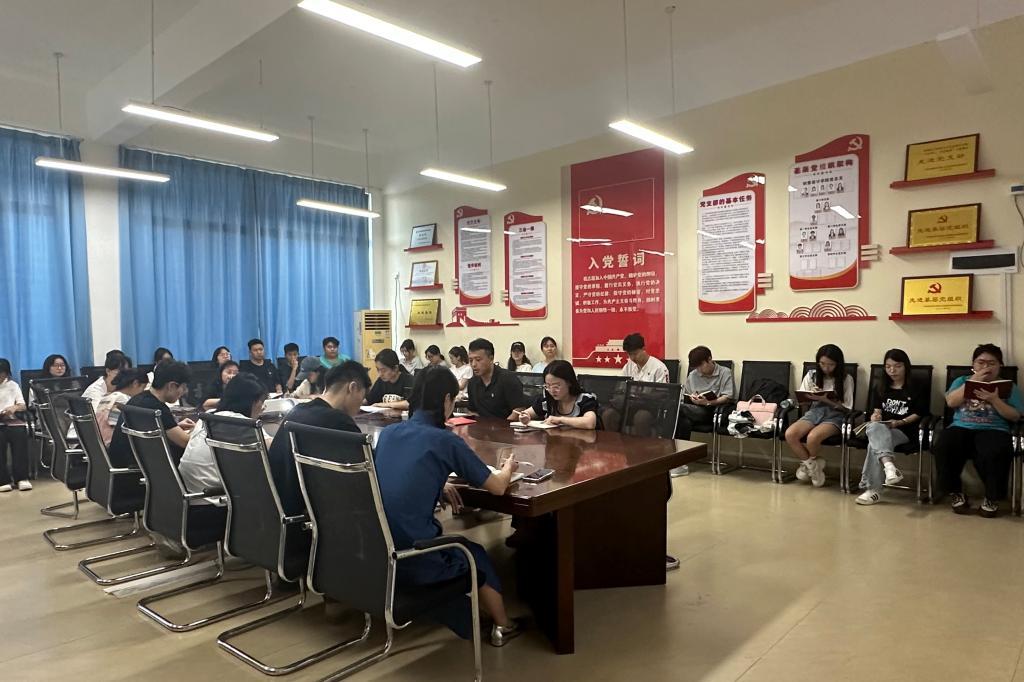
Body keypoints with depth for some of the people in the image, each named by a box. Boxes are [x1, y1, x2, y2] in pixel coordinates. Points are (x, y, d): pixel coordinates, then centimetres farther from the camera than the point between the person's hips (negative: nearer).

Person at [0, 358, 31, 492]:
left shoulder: (12, 385, 13)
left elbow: (23, 405, 7)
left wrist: (15, 407, -17)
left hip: (13, 422, 0)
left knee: (20, 435, -27)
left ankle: (21, 478, -21)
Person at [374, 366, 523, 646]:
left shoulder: (388, 432, 6)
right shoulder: (446, 441, -12)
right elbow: (498, 487, -2)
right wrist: (508, 467, 19)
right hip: (412, 558, -6)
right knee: (476, 554, 24)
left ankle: (473, 618, 44)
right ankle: (503, 626, 44)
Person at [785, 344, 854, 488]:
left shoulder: (846, 379, 0)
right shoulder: (812, 375, 9)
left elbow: (846, 407, -3)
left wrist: (826, 400, -18)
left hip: (835, 415, -3)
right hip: (814, 412, 4)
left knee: (812, 437, -34)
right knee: (789, 434, -27)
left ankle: (808, 464, 1)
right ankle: (813, 465, -4)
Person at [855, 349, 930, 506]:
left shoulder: (917, 388, 11)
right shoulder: (879, 388, 21)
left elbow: (920, 414, 3)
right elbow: (875, 410, 13)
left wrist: (900, 422, -12)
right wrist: (875, 416, -12)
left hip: (904, 431, -3)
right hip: (880, 428, 3)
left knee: (875, 443, -35)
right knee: (875, 428, -37)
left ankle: (872, 489, -37)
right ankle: (889, 465, -58)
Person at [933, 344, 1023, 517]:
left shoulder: (1009, 387, 17)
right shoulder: (961, 381, 20)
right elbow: (951, 402, 1)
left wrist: (994, 400, -11)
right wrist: (972, 381, -3)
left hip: (994, 430, -1)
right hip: (961, 428, 1)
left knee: (994, 454, -38)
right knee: (943, 448, -34)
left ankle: (992, 498, -11)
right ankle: (956, 493, -11)